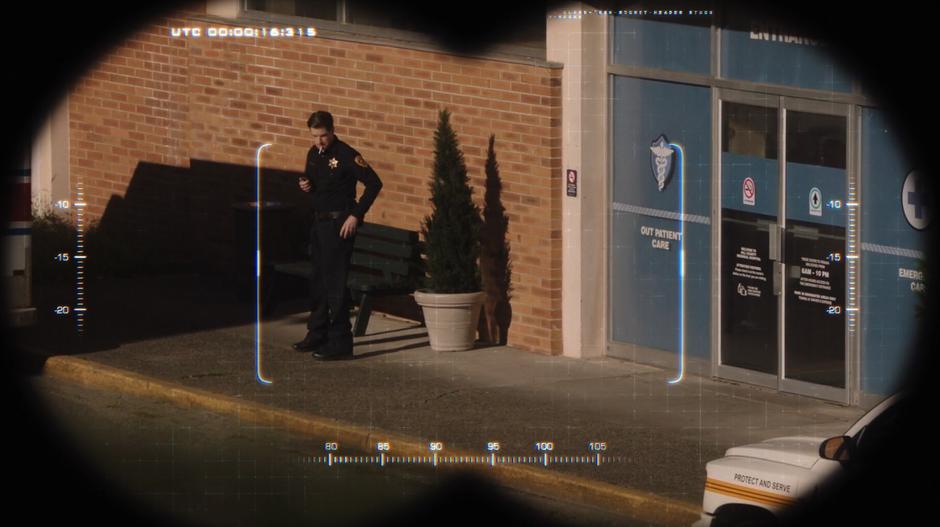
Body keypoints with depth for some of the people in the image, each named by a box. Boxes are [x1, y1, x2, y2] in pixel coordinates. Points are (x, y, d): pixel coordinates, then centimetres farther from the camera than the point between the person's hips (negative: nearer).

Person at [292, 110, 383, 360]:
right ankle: (317, 335, 27)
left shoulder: (346, 155, -15)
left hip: (339, 224, -9)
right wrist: (306, 185, 1)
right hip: (319, 222, 9)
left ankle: (340, 343, -7)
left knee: (335, 283, -9)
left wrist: (356, 215, -20)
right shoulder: (314, 154, 9)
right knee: (317, 281, 16)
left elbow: (374, 183, -18)